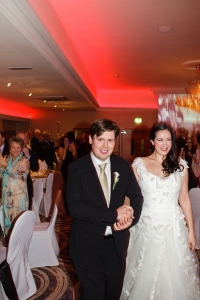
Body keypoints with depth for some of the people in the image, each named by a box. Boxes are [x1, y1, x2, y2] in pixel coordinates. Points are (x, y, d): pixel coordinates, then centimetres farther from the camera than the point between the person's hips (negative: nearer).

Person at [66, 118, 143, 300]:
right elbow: (73, 207, -22)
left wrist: (131, 217, -18)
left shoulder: (123, 165, -2)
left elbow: (136, 196, 3)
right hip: (88, 244, -3)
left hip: (117, 242, 4)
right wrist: (114, 214, -26)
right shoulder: (76, 168, -13)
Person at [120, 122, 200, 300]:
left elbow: (184, 199, 5)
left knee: (175, 277, 13)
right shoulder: (139, 164, -4)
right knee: (146, 276, 12)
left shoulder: (181, 165, 2)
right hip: (147, 228, -1)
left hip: (174, 228, 2)